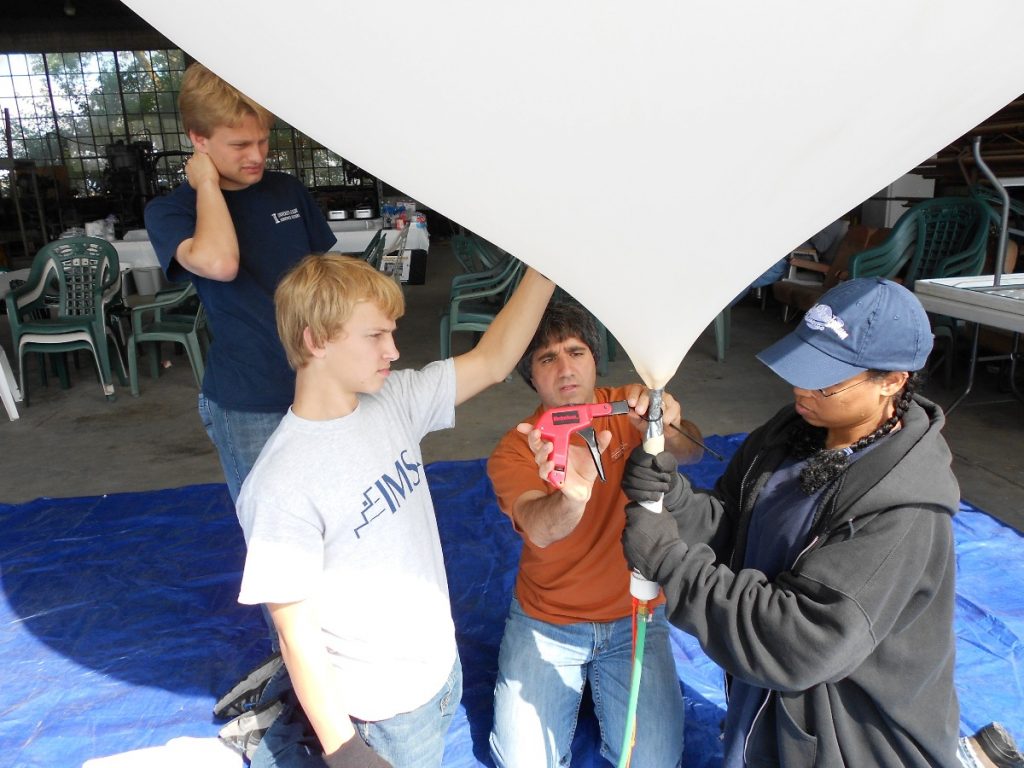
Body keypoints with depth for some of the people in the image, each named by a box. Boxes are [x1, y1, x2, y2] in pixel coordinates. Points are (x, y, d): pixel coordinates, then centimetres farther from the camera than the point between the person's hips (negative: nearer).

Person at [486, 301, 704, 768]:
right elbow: (539, 529, -32)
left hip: (634, 615, 1)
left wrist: (668, 429, -48)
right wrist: (574, 494, -56)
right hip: (545, 620, 0)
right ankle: (577, 682, 22)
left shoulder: (626, 410, -7)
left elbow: (692, 453, -24)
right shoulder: (515, 451, -13)